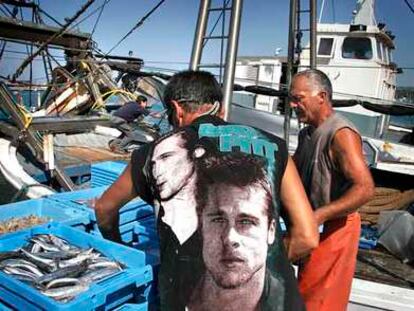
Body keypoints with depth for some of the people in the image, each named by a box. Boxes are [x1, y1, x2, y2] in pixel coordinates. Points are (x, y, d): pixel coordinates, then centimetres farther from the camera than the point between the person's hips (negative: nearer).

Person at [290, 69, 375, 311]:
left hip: (335, 226, -9)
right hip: (312, 225, 9)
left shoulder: (341, 134, -21)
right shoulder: (307, 133, 8)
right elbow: (294, 171, 21)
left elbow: (365, 188, -28)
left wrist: (318, 216, -35)